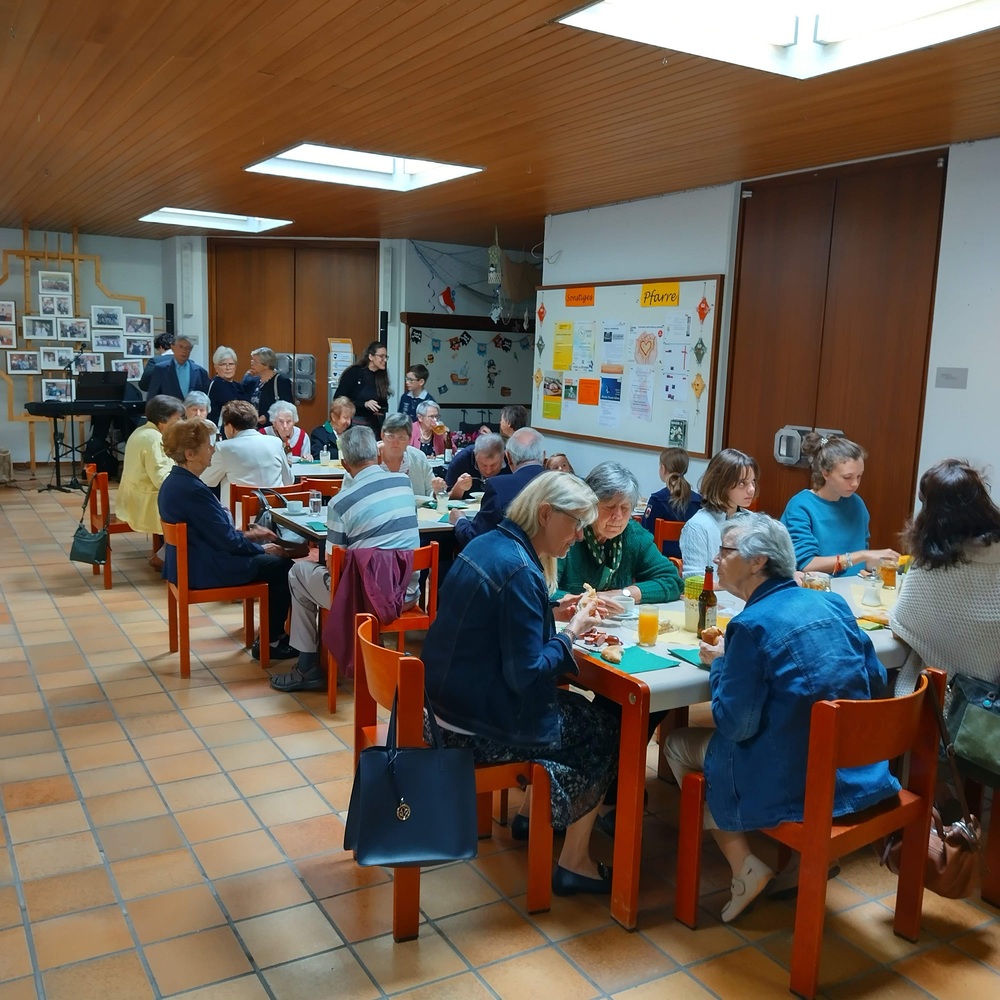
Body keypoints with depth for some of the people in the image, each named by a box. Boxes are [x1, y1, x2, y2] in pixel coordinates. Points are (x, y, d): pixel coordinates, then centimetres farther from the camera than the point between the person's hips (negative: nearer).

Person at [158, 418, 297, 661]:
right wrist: (260, 548, -6)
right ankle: (269, 642, 10)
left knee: (273, 558, 18)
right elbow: (226, 540, -21)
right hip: (205, 570, -10)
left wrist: (247, 534, 12)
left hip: (191, 561, 10)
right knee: (282, 566, 0)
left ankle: (271, 631, 25)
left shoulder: (175, 481, 6)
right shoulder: (192, 490, -26)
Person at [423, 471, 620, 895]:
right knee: (603, 732, 9)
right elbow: (526, 673, -24)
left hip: (450, 699, 9)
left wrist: (554, 616, 6)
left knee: (578, 708, 26)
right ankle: (575, 865, 18)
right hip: (480, 725, -9)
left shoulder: (488, 543, 5)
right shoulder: (519, 571, -24)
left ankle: (531, 814, 39)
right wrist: (572, 632, -10)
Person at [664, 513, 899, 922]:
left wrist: (720, 662, 0)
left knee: (678, 743, 12)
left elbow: (735, 725, -16)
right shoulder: (834, 604, 1)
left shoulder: (752, 624, -19)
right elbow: (876, 682, 10)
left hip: (793, 784, -7)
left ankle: (744, 866, 9)